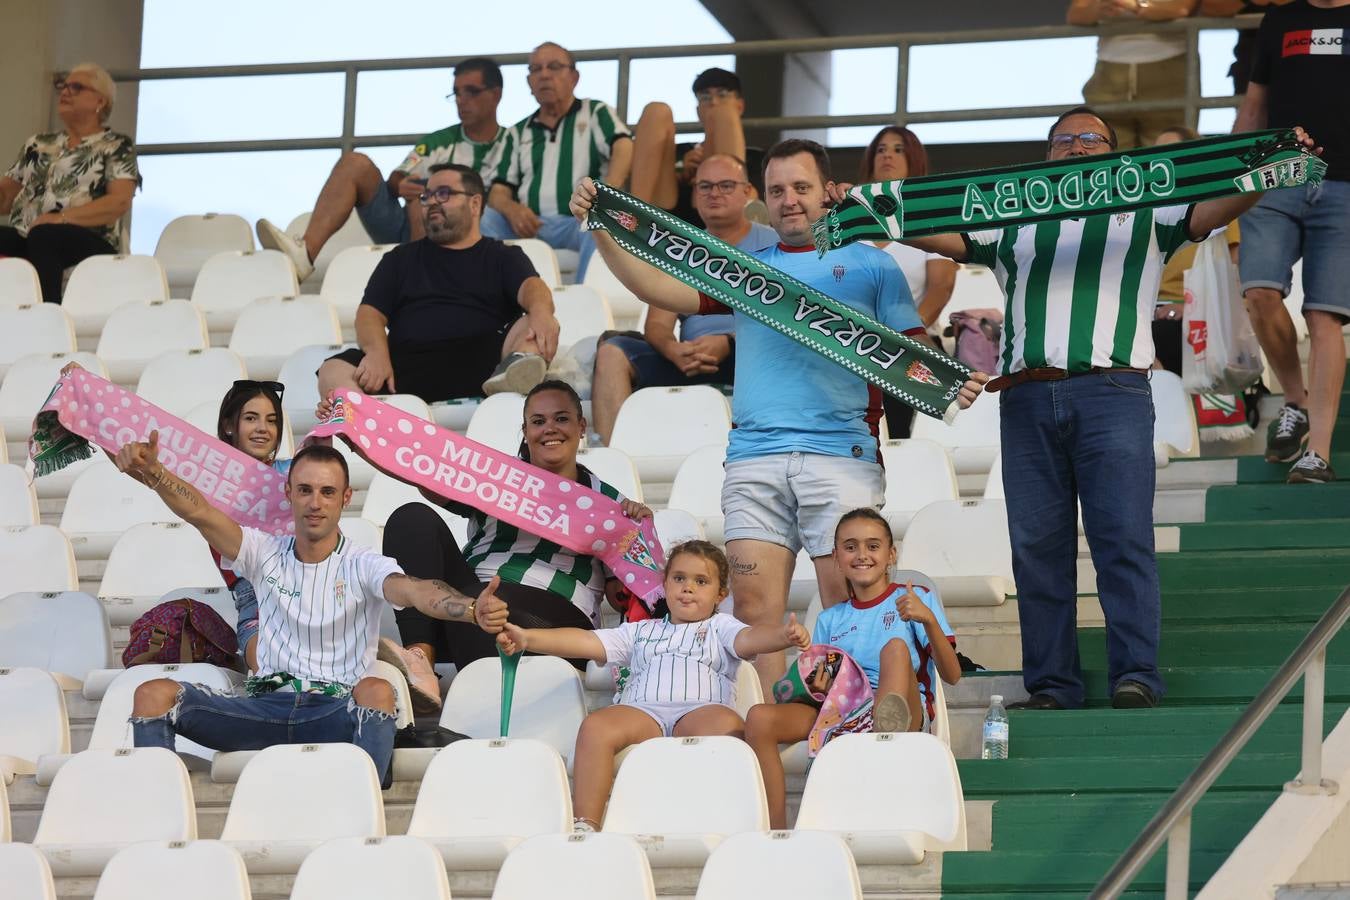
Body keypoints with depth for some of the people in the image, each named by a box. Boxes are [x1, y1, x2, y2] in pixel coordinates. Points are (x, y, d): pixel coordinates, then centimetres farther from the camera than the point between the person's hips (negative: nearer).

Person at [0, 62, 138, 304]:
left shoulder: (117, 147, 10)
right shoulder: (38, 144, 26)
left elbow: (120, 202, -4)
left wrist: (62, 217, -15)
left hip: (88, 242, -5)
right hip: (24, 239, 5)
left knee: (44, 236, -38)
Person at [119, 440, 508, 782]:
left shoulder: (362, 565, 3)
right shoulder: (264, 553, 11)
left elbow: (414, 591, -18)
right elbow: (199, 513, -4)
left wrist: (472, 608, -41)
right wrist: (151, 473, -24)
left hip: (338, 713, -3)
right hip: (266, 706, 3)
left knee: (377, 691, -38)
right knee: (154, 695, -17)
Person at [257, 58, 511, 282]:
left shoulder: (510, 146, 10)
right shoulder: (438, 142, 24)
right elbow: (396, 179, 14)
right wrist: (400, 186, -11)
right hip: (405, 229, 5)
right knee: (356, 163, -13)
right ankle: (306, 250, -33)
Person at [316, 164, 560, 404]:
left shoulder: (504, 257, 23)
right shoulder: (401, 259, 29)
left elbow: (531, 286, 2)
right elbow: (370, 313, 16)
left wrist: (541, 312, -25)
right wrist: (376, 353, -9)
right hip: (408, 363, 1)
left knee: (538, 327, -29)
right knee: (333, 372, -27)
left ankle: (513, 372, -62)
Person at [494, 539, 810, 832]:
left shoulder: (720, 627, 26)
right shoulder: (640, 631, 33)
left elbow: (748, 639, 5)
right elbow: (586, 642, 23)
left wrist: (784, 635, -21)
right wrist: (527, 638, 8)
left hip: (701, 710, -2)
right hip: (641, 711, 2)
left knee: (728, 725, -38)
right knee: (595, 725, -32)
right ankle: (585, 826, -35)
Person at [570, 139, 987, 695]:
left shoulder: (871, 267, 14)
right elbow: (659, 288, 12)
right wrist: (599, 228, 1)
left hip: (841, 456, -3)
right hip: (754, 458, 3)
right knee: (754, 605, -5)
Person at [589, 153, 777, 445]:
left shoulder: (772, 244, 8)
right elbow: (657, 324, 11)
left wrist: (728, 343, -23)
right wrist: (673, 350, -15)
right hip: (689, 363, 4)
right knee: (611, 351, -18)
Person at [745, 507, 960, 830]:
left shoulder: (913, 599, 11)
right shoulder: (830, 620, 23)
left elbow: (951, 675, 0)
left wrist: (929, 619, -17)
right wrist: (818, 687, -4)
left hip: (906, 712, -3)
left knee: (896, 647, -33)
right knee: (759, 718, -21)